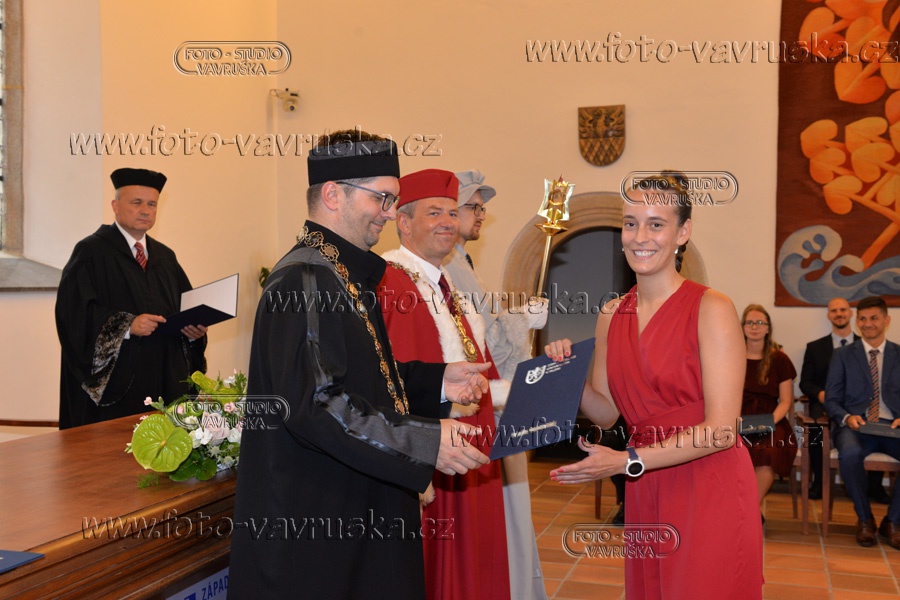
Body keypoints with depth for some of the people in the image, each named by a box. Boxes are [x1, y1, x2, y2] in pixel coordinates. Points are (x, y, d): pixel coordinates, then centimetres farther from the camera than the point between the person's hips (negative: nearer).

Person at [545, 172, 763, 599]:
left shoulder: (711, 309, -13)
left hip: (708, 493, -5)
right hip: (644, 495, 5)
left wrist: (628, 462, -21)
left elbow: (721, 429, -17)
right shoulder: (611, 315, 5)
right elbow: (606, 412, 10)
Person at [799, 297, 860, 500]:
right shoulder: (815, 347, 16)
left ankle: (874, 483, -10)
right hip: (826, 406, 0)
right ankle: (817, 481, -14)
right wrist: (820, 394, -11)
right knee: (815, 426, -34)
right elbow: (805, 382, 11)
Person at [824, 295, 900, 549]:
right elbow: (831, 400, 8)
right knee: (850, 453, -37)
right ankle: (864, 519, -11)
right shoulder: (842, 355, 13)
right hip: (855, 425, -1)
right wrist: (847, 417, -14)